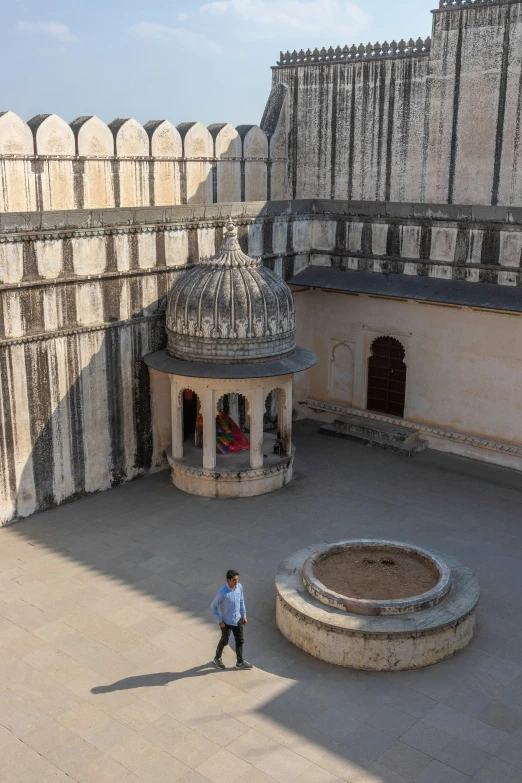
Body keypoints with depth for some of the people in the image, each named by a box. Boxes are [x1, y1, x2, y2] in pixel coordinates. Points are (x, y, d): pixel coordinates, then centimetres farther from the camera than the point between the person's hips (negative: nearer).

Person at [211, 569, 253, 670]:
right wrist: (220, 621, -15)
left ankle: (240, 662, 31)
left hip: (238, 620, 5)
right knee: (224, 641, 15)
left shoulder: (239, 587, -10)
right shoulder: (222, 593, -29)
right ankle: (217, 658, 41)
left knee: (240, 641, 14)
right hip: (226, 622, -5)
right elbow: (213, 606, -18)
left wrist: (244, 615, 9)